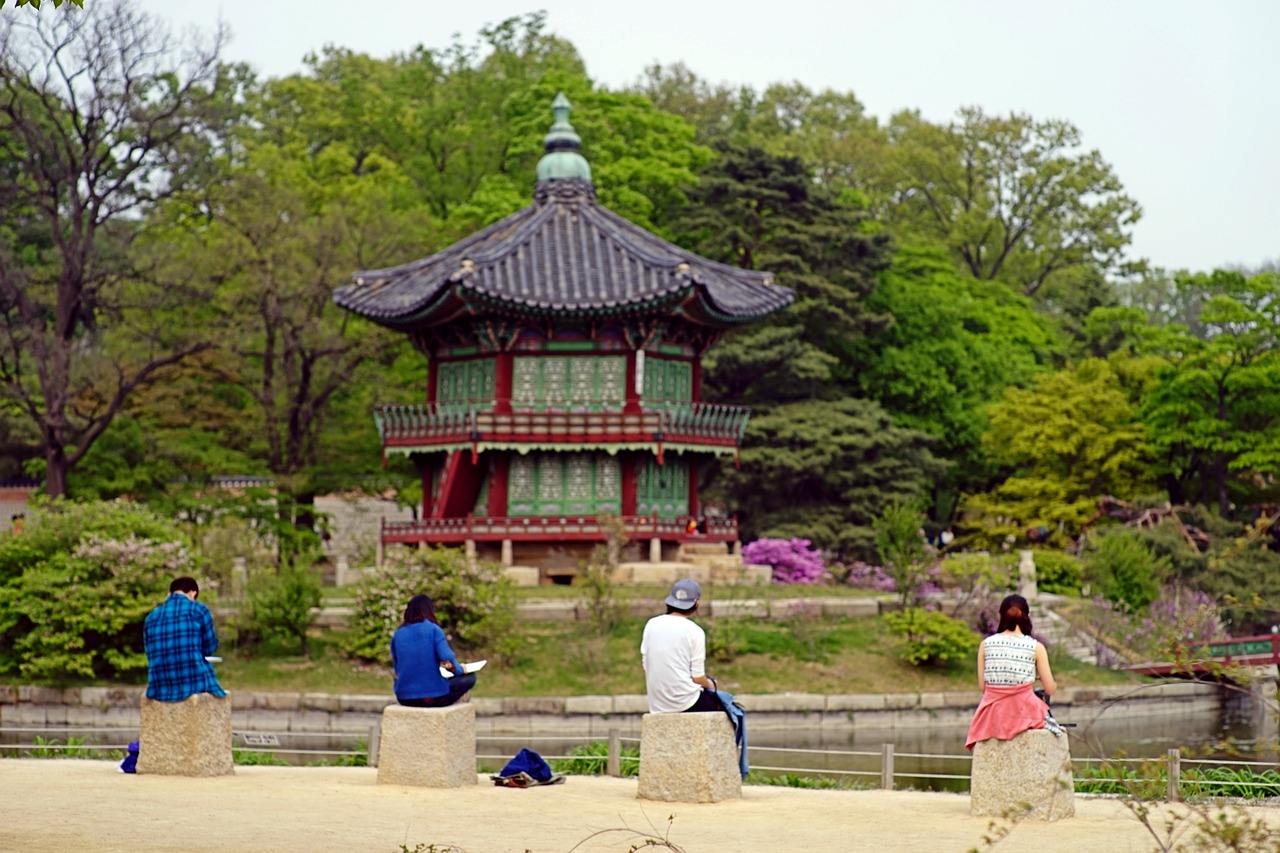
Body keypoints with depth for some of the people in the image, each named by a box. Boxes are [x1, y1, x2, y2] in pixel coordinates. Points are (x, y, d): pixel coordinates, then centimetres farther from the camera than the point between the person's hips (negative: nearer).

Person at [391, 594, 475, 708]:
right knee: (469, 677, 14)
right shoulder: (433, 629, -5)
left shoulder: (398, 634, 8)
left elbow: (397, 668, 16)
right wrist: (459, 669, 6)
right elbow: (447, 661, -15)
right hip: (433, 695, -6)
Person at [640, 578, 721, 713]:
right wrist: (709, 685, 13)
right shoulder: (695, 632, -10)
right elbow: (698, 677, -10)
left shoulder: (651, 625, 3)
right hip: (687, 703, -5)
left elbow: (645, 664, 9)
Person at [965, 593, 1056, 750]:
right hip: (1024, 711, -2)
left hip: (992, 714, 3)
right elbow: (1050, 689, 0)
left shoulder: (986, 644, 2)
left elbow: (983, 686, 2)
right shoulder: (1036, 647, -3)